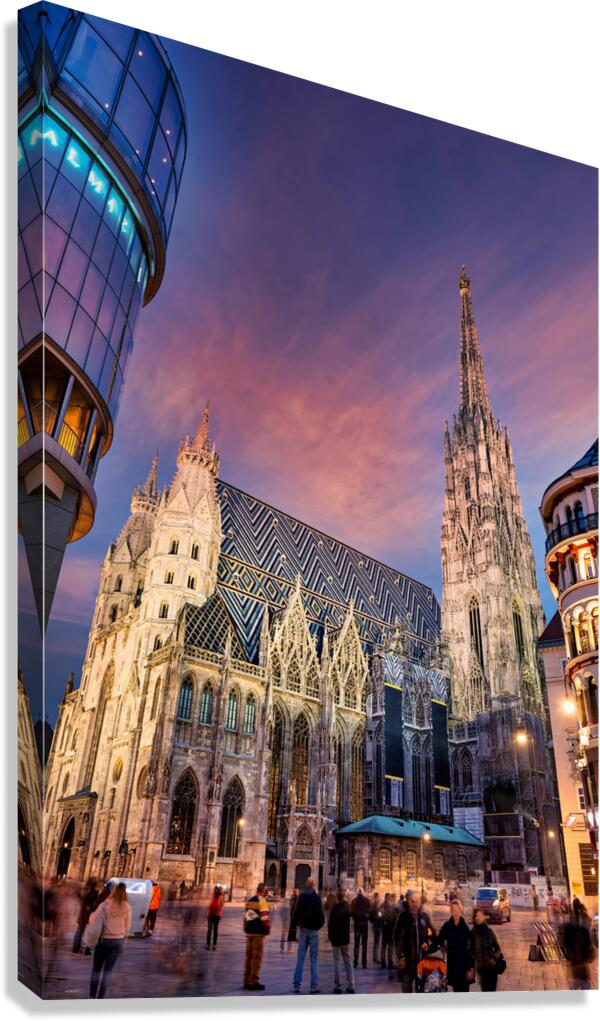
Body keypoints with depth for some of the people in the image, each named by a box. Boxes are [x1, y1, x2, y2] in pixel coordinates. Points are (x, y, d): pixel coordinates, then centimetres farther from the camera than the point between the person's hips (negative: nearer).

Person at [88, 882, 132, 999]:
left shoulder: (105, 904, -10)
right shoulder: (127, 908, -5)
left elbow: (93, 920, -8)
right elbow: (127, 927, 1)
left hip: (103, 939, -1)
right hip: (118, 941, 1)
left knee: (96, 968, 16)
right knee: (108, 970, 9)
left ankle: (92, 996, 17)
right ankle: (100, 997, 6)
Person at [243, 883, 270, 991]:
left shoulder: (249, 900, 11)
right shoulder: (262, 901, -13)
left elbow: (245, 916, 16)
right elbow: (264, 917, -16)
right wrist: (267, 929, -2)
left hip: (248, 931, 8)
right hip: (258, 932, -8)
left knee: (248, 955, 14)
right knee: (257, 956, -2)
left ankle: (247, 980, 18)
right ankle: (253, 981, -1)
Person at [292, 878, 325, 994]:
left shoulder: (301, 897, -2)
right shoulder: (317, 898, -10)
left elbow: (296, 913, -1)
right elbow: (321, 915, -11)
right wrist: (319, 925, 6)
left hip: (303, 929, 3)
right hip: (313, 930, -3)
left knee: (300, 958, 7)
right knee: (314, 959, 3)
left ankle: (297, 985, 8)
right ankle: (314, 986, 3)